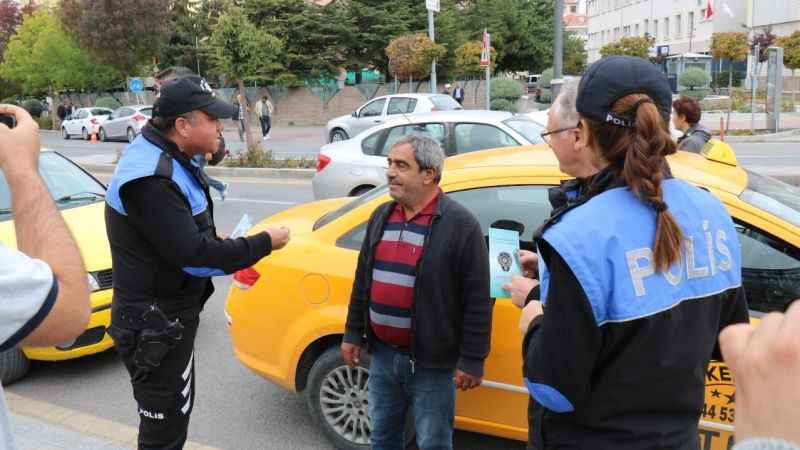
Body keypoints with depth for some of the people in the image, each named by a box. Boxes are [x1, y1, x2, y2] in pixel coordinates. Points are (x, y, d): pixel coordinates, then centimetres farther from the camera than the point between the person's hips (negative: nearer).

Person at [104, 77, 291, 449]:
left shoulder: (167, 159, 6)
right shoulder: (150, 177, -28)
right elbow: (192, 255, -28)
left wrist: (218, 245, -1)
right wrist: (263, 244, -19)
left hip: (171, 316, 10)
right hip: (154, 326, -10)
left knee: (178, 407, 26)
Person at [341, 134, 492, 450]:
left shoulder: (460, 224, -14)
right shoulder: (381, 216, 6)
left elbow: (478, 299, -14)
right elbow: (363, 280, 14)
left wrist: (472, 359, -14)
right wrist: (353, 333, 14)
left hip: (430, 363, -6)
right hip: (382, 354, 6)